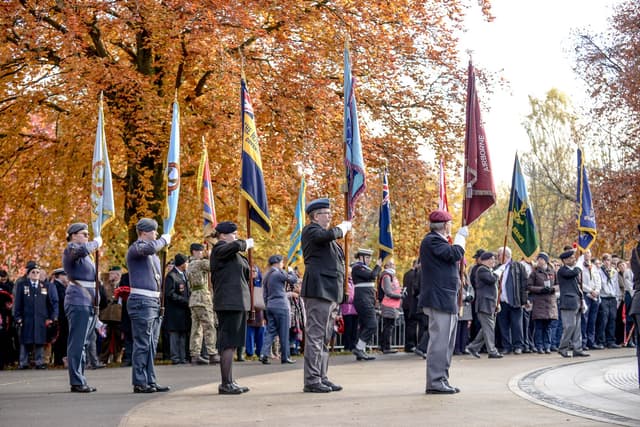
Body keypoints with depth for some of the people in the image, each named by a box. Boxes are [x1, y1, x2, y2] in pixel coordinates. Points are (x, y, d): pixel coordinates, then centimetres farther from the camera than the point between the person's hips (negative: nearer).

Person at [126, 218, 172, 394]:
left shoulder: (153, 254, 21)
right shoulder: (135, 248, -8)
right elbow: (150, 248, -31)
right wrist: (164, 239, -12)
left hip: (154, 302, 9)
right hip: (142, 301, -9)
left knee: (151, 345, 10)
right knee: (142, 344, -8)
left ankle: (150, 381, 14)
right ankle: (139, 383, -6)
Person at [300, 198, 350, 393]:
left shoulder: (326, 237, 25)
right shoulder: (310, 230, -3)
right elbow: (328, 235, -25)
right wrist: (342, 228, -4)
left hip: (330, 292, 10)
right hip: (318, 290, -10)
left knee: (325, 338, 12)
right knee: (315, 335, -10)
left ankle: (322, 378, 18)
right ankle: (311, 380, -10)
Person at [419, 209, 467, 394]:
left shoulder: (436, 240, 21)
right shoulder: (432, 240, -12)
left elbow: (451, 258, 23)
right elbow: (454, 254, -21)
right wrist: (461, 237, -9)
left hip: (446, 299, 11)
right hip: (440, 298, -11)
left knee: (446, 342, 14)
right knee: (440, 341, -11)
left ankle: (442, 380, 20)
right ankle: (435, 382, -10)